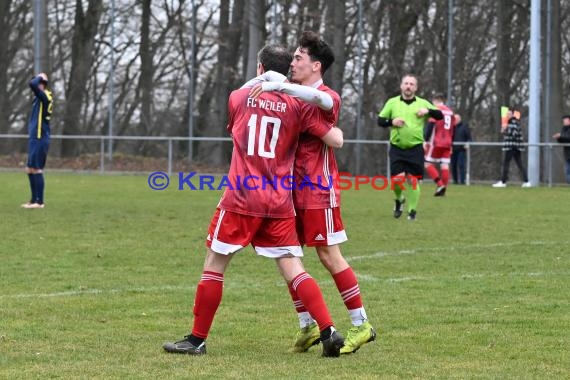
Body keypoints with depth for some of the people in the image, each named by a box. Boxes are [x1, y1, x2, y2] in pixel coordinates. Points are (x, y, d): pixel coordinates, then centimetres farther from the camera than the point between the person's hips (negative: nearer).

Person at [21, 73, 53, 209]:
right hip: (34, 138, 9)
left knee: (36, 169, -8)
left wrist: (40, 77, -9)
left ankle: (39, 201, -6)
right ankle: (34, 200, 18)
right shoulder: (41, 98, 15)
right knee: (30, 169, 13)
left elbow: (32, 84, -22)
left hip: (40, 140, -9)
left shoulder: (45, 96, -11)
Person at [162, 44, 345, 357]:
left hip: (241, 199, -1)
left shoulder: (238, 98, 7)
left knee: (214, 265, 7)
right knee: (293, 270, 2)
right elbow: (336, 140, -1)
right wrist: (332, 125, 22)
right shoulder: (298, 106, 3)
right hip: (280, 204, 1)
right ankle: (328, 332, -9)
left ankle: (197, 340, 10)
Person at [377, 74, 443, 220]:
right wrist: (391, 122, -13)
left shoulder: (422, 103, 4)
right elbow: (380, 120, 6)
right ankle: (398, 200, 22)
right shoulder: (392, 102, 6)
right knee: (397, 179, -9)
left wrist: (428, 111, -16)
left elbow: (440, 115, 3)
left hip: (415, 149, 0)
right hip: (396, 148, 0)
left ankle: (412, 210, 10)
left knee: (413, 180, -3)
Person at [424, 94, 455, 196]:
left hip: (436, 143, -6)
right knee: (445, 166, 3)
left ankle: (440, 184, -15)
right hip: (447, 144, 6)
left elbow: (430, 126, -12)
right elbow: (453, 129, 19)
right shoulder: (450, 112, 15)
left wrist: (425, 140, -11)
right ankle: (443, 189, 0)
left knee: (428, 164, 0)